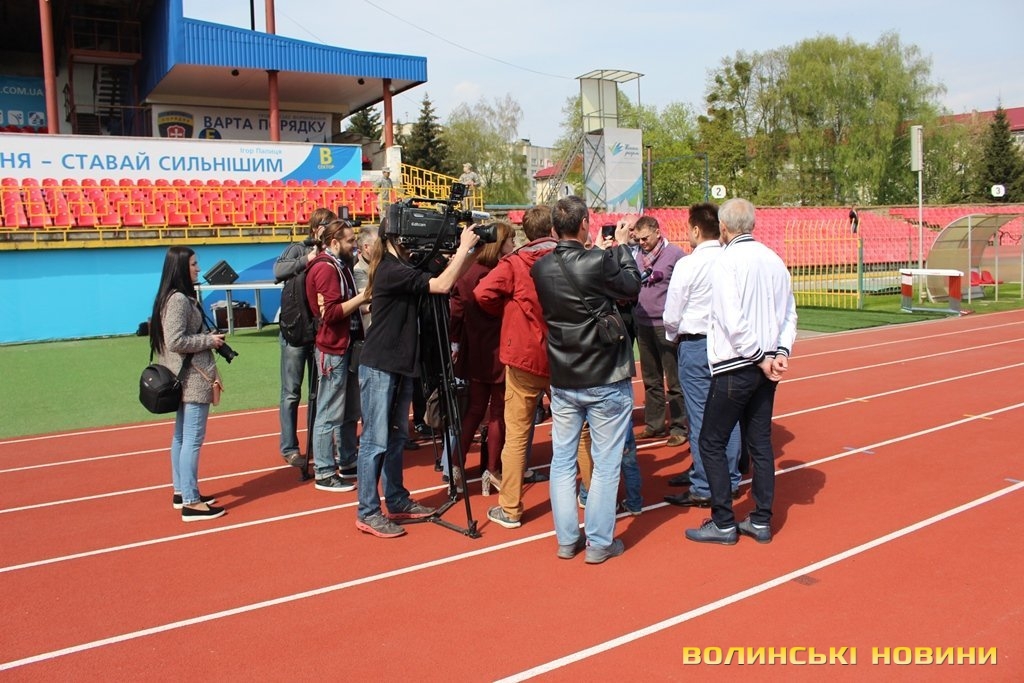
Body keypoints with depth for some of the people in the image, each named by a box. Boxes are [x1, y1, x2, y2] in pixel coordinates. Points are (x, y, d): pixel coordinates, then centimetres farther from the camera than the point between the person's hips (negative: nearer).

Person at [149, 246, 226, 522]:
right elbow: (176, 342, -22)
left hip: (187, 378, 11)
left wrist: (209, 339, 9)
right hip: (193, 378, -11)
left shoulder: (176, 297, 13)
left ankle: (181, 492, 26)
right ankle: (191, 503, -4)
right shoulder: (179, 299, -17)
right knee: (193, 438, -8)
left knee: (182, 436, 16)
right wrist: (209, 340, -13)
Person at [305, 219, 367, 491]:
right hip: (333, 350, -10)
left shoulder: (341, 265, 16)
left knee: (349, 412, 16)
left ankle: (347, 463, 27)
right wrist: (361, 297, -17)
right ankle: (324, 474, 3)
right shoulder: (325, 268, -13)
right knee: (330, 414, -4)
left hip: (347, 346, 10)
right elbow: (330, 312, -21)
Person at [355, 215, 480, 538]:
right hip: (379, 367, -10)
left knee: (396, 438, 15)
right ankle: (368, 513, 2)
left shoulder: (402, 269, 12)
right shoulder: (392, 271, -18)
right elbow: (442, 285, -24)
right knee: (375, 441, -5)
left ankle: (397, 502, 24)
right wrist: (465, 247, -15)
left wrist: (461, 252, -1)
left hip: (399, 366, 10)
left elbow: (441, 280, 11)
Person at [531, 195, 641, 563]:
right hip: (606, 381, -5)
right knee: (606, 464, 6)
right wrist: (621, 246, 9)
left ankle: (566, 539, 20)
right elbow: (633, 286, -2)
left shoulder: (540, 268, -3)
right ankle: (599, 542, 12)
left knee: (562, 460, 13)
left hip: (562, 380, 5)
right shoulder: (598, 262, -19)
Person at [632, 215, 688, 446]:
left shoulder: (674, 254, -6)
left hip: (666, 326, -5)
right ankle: (654, 423, 25)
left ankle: (679, 427, 10)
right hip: (642, 324, 5)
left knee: (674, 379, 2)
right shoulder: (637, 255, 8)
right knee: (651, 379, 15)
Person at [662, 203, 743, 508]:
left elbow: (672, 315, -9)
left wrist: (672, 338, 11)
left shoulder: (688, 265, -13)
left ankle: (703, 489, 7)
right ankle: (729, 480, 24)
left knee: (700, 418, 1)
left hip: (695, 344, -5)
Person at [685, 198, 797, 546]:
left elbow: (734, 323, -20)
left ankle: (723, 523, 8)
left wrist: (761, 358, -11)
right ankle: (761, 521, 21)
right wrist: (781, 353, 1)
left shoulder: (726, 262, -14)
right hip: (765, 367, 7)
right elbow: (789, 314, 8)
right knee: (760, 442, 14)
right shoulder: (774, 260, 6)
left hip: (735, 368, -7)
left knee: (711, 443, 4)